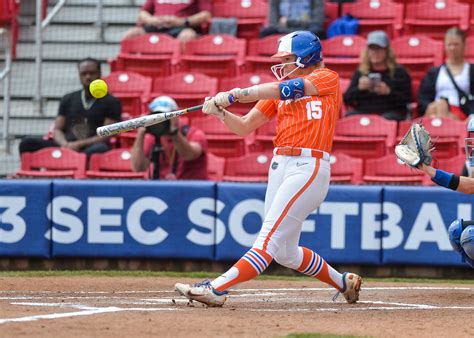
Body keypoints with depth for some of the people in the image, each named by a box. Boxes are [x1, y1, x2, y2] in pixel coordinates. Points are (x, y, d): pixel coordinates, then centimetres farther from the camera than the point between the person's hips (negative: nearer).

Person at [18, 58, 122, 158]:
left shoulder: (111, 102, 10)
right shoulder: (68, 99, 21)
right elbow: (57, 129, 16)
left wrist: (79, 144, -12)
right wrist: (64, 144, -8)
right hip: (67, 147, 4)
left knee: (100, 149, -41)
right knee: (28, 143, -20)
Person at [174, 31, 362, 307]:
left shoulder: (328, 79, 1)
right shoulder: (279, 90, 18)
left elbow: (285, 89, -13)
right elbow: (244, 127, 14)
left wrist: (236, 94, -15)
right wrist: (220, 111, -5)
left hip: (310, 168, -8)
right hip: (280, 166, 8)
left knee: (269, 240, -15)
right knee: (285, 253, 11)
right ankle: (344, 282, 29)